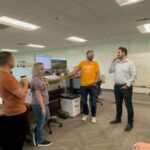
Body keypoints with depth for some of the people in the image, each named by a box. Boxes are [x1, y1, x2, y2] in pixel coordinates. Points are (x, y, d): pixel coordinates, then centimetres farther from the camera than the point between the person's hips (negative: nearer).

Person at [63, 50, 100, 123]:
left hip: (92, 85, -1)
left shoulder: (95, 63, 3)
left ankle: (93, 116, 24)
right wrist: (67, 76, 0)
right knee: (84, 101, 12)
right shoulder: (82, 63, 5)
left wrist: (95, 82, -12)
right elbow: (75, 71, 5)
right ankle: (86, 114, 33)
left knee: (93, 102, 6)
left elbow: (98, 73, 1)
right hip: (83, 85, 1)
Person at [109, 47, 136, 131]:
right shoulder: (116, 63, 8)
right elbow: (110, 71, 12)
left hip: (126, 87, -6)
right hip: (117, 86, 6)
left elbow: (133, 75, -11)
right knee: (118, 104, 17)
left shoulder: (130, 63, -8)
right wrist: (113, 62, 2)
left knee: (128, 106, 4)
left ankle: (130, 123, 17)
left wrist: (127, 85, -16)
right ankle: (118, 119, 34)